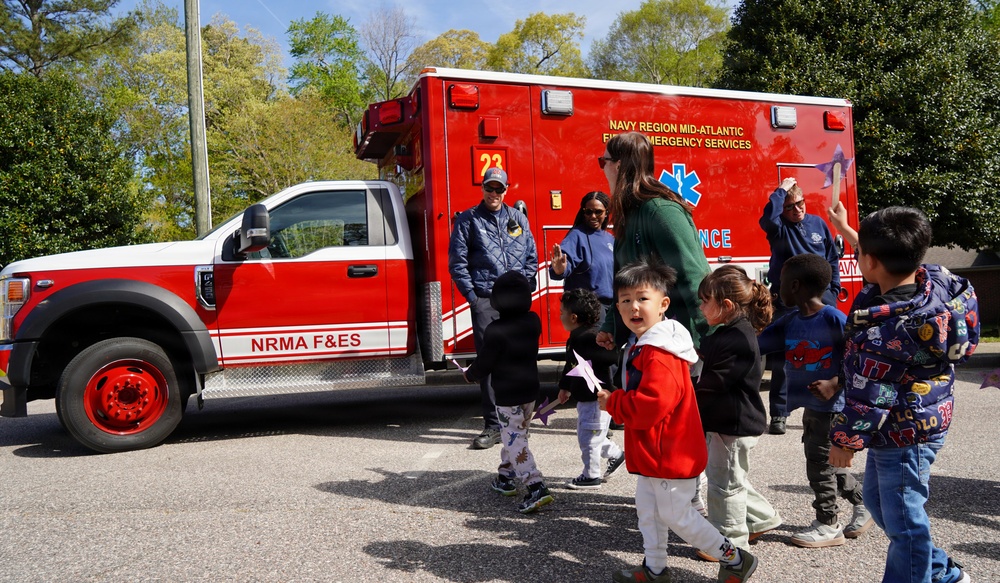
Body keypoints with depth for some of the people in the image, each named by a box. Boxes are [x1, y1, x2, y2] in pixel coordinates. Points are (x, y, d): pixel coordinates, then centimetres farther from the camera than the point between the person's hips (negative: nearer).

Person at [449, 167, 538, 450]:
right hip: (485, 301, -3)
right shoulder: (468, 220, 6)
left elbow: (532, 256, 16)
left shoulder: (517, 218, 14)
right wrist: (471, 294, -5)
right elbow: (457, 262, 3)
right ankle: (492, 425, 0)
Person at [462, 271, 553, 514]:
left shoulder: (495, 331, -19)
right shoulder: (533, 322, 0)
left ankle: (536, 488, -13)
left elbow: (484, 363, -11)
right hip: (530, 391, 7)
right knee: (516, 435, 22)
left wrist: (469, 374, 8)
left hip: (507, 396, -7)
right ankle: (505, 476, 36)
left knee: (514, 441, -4)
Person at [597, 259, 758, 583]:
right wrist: (615, 400, 7)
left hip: (670, 455, -10)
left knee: (676, 515, 3)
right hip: (652, 452, 10)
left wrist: (612, 403, -21)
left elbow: (653, 403, -34)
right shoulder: (642, 344, 9)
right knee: (648, 509, 18)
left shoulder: (659, 354, -25)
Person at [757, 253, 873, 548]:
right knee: (828, 462, 19)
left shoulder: (833, 319, -20)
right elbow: (758, 343, 2)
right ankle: (863, 504, 38)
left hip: (831, 405, -8)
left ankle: (828, 525, 18)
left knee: (820, 462, 2)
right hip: (810, 405, 8)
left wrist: (834, 384, -26)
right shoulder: (790, 320, 3)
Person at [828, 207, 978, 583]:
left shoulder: (885, 331, -31)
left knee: (902, 519, 4)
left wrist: (845, 439, -8)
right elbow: (882, 260, 18)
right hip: (919, 422, 10)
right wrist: (845, 228, 29)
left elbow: (869, 397, -22)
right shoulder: (931, 280, -5)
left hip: (903, 435, -10)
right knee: (877, 498, 24)